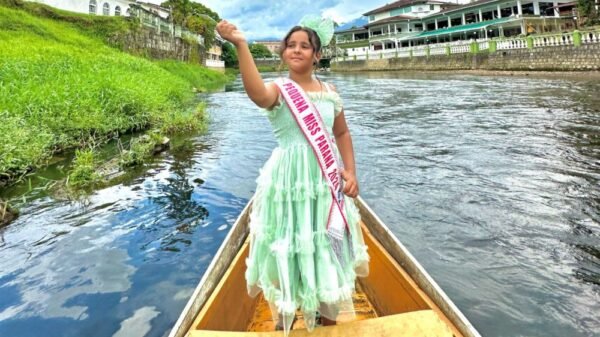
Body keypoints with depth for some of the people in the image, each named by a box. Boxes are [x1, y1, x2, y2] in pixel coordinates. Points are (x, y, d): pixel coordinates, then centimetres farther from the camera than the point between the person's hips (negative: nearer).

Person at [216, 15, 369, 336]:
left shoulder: (329, 91, 6)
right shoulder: (279, 89, -7)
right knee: (289, 252, 8)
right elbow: (258, 95, -32)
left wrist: (351, 171, 2)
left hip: (326, 182, 4)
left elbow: (342, 133, 14)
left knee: (329, 252, 17)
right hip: (289, 181, -4)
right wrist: (241, 45, -42)